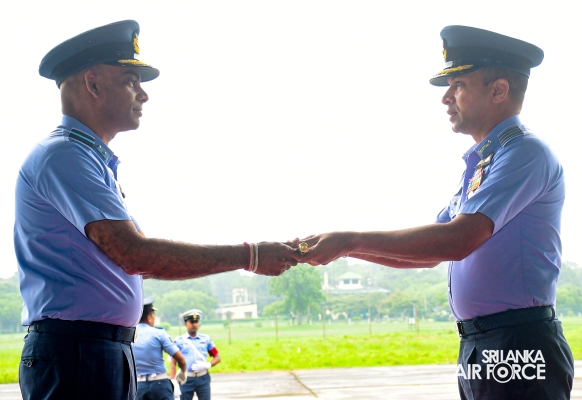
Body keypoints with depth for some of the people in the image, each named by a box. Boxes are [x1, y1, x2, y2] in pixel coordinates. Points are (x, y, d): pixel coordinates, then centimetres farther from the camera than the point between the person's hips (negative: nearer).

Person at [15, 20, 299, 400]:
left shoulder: (97, 162, 20)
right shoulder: (63, 155, -13)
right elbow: (134, 253, -23)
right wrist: (249, 256, -19)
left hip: (111, 351, 10)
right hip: (76, 350, -10)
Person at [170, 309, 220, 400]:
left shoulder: (206, 339, 10)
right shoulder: (179, 341, 3)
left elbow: (217, 357, 12)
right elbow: (173, 363, 0)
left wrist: (207, 365, -7)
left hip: (203, 378, 2)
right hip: (186, 379, -2)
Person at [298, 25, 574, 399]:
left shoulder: (526, 152, -12)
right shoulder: (478, 164, 18)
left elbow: (457, 240, -23)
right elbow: (428, 252, 21)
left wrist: (351, 240, -17)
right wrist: (343, 248, 11)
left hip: (518, 351, -9)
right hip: (478, 350, 9)